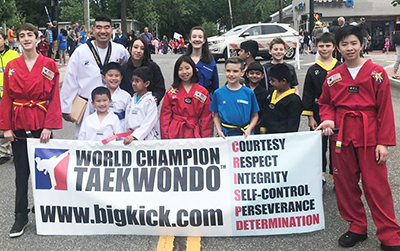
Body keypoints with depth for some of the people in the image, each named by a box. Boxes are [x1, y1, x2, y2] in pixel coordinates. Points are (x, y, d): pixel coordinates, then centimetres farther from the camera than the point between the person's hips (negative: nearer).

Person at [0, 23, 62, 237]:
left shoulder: (49, 65, -3)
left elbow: (54, 97, -6)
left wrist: (49, 126, -13)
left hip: (41, 124, -2)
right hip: (19, 125, 2)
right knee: (22, 172, 7)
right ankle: (20, 217, 14)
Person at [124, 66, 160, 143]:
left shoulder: (150, 101, -7)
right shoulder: (132, 100, 14)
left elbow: (149, 123, -15)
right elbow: (127, 121, 16)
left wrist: (134, 136, -21)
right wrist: (126, 137, 9)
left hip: (147, 139, -5)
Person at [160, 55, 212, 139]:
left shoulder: (203, 92, 3)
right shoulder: (171, 92, 4)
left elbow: (206, 118, 4)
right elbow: (165, 115, 4)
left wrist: (206, 139, -1)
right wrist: (165, 137, -5)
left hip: (195, 134, 0)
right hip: (174, 134, 0)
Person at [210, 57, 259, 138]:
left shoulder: (249, 93, -1)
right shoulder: (218, 93, 0)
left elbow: (255, 115, 5)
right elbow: (216, 116, 6)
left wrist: (249, 129, -8)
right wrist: (219, 131, -6)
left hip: (245, 134, 0)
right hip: (225, 134, 0)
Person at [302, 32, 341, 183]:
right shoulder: (313, 70, 2)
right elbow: (307, 94, 1)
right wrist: (310, 117, -4)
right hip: (318, 113, 0)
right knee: (319, 144, 7)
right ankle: (320, 174, 21)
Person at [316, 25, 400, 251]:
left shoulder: (376, 73, -6)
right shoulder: (333, 76, 4)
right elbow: (325, 103, 16)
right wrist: (328, 120, -6)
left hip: (369, 135, -4)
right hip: (341, 135, 4)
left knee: (376, 185, -1)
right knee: (345, 184, 10)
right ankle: (357, 228, 27)